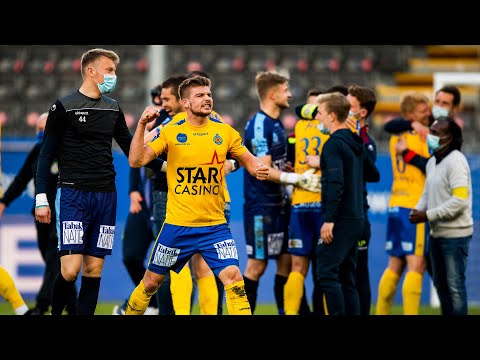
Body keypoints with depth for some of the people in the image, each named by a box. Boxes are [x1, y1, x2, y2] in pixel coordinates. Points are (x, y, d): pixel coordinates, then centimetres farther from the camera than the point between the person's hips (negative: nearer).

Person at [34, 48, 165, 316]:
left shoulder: (113, 108, 12)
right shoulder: (64, 107, -3)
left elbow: (130, 148, 21)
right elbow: (46, 155, -1)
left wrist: (162, 164, 8)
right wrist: (41, 199, -7)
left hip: (106, 196, 5)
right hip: (73, 194, -5)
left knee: (94, 269, 3)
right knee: (71, 269, -13)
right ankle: (54, 313, 9)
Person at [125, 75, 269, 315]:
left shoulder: (225, 132, 1)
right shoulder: (170, 132, -2)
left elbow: (248, 160, 12)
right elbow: (136, 161, -8)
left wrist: (259, 169, -11)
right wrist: (141, 125, -20)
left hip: (214, 226, 0)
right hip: (177, 225, 0)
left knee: (233, 278, -16)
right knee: (151, 282, 11)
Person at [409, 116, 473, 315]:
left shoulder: (455, 161, -16)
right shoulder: (432, 162, 11)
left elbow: (459, 200, -23)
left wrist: (428, 216, -21)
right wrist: (418, 210, -1)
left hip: (455, 234, -9)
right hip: (436, 233, 9)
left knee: (455, 286, -5)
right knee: (440, 284, 15)